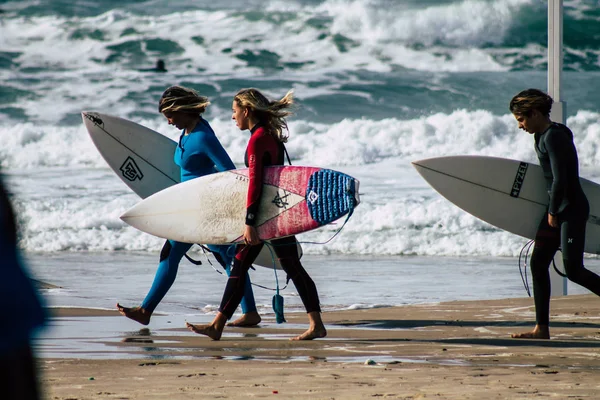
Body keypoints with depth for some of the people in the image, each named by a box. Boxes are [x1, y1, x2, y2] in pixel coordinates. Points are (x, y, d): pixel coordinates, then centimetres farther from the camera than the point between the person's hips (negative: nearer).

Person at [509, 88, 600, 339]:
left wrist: (553, 212, -12)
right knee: (538, 264, 4)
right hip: (556, 209, 10)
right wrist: (551, 211, 15)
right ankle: (542, 328, 5)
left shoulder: (554, 137, -17)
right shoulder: (542, 136, 13)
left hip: (572, 209, -10)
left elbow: (560, 179, -21)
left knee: (573, 270, -11)